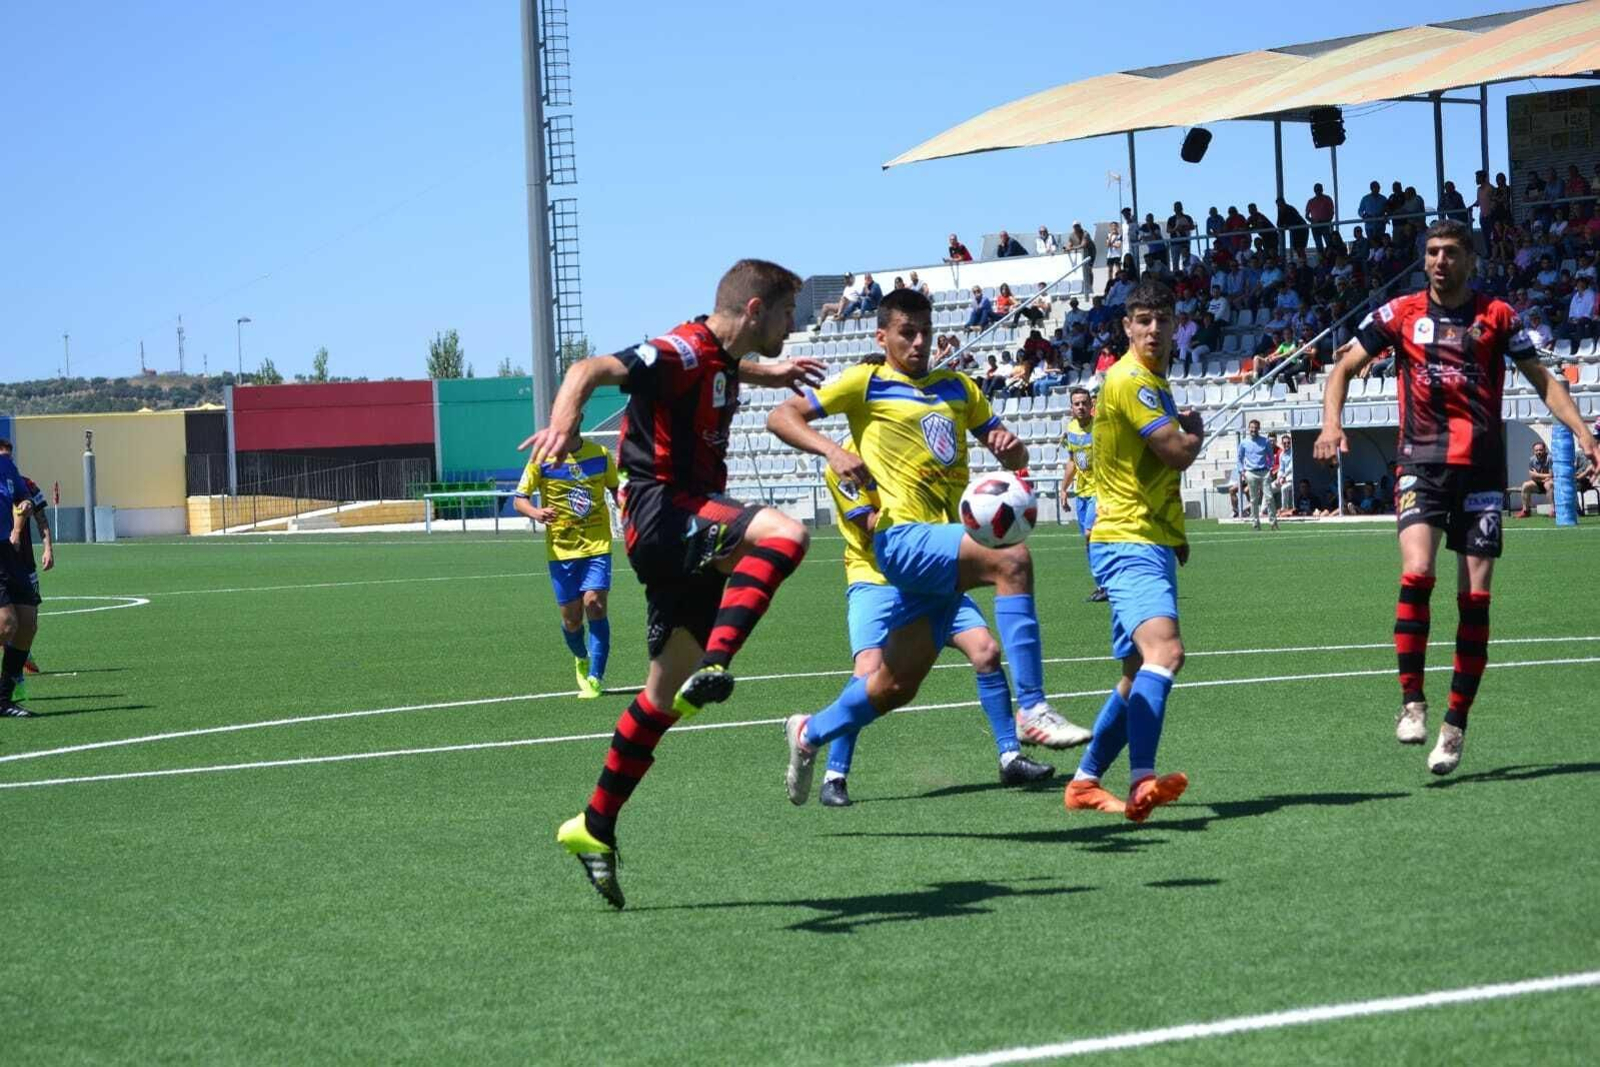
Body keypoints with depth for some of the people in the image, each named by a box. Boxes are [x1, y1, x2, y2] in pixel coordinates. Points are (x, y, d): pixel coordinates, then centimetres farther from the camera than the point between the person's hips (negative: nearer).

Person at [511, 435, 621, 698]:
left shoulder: (600, 455, 4)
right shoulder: (543, 459, -3)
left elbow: (616, 489, 19)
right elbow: (519, 499, -3)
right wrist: (535, 512, -24)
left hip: (597, 545, 0)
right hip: (561, 548, 0)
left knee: (594, 603, -17)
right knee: (571, 617, 4)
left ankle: (594, 678, -13)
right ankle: (582, 659, 37)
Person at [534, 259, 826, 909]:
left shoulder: (720, 361, 16)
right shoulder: (685, 352, -13)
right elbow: (593, 369, -29)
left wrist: (768, 372, 53)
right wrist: (564, 421, -48)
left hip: (687, 532, 9)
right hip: (662, 510, -9)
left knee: (666, 695, 11)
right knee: (784, 534, -33)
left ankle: (596, 826, 20)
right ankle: (712, 665, -44)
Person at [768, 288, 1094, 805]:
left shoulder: (957, 387, 20)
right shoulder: (866, 382, 4)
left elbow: (1013, 458, 22)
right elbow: (782, 416, 0)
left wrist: (1010, 446, -3)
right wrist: (833, 451, -18)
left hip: (944, 546, 7)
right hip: (903, 536, -7)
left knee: (898, 684, 9)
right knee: (1011, 559, -31)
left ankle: (809, 734, 33)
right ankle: (1033, 710, -33)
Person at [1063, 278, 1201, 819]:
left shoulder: (1152, 381, 20)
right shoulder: (1131, 380, -13)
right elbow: (1179, 453, -19)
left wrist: (1176, 535, 27)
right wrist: (1196, 431, 4)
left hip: (1149, 544, 10)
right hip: (1129, 544, -10)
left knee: (1139, 675, 14)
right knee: (1164, 650, -29)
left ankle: (1085, 781, 23)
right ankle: (1143, 781, -42)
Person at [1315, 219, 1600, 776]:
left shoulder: (1497, 316, 7)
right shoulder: (1401, 313, 7)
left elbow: (1541, 380, 11)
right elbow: (1344, 366, 10)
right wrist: (1331, 423, -8)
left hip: (1482, 468, 1)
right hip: (1421, 463, -1)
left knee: (1475, 598, -1)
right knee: (1416, 574, -22)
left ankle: (1456, 724, 7)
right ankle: (1411, 700, -13)